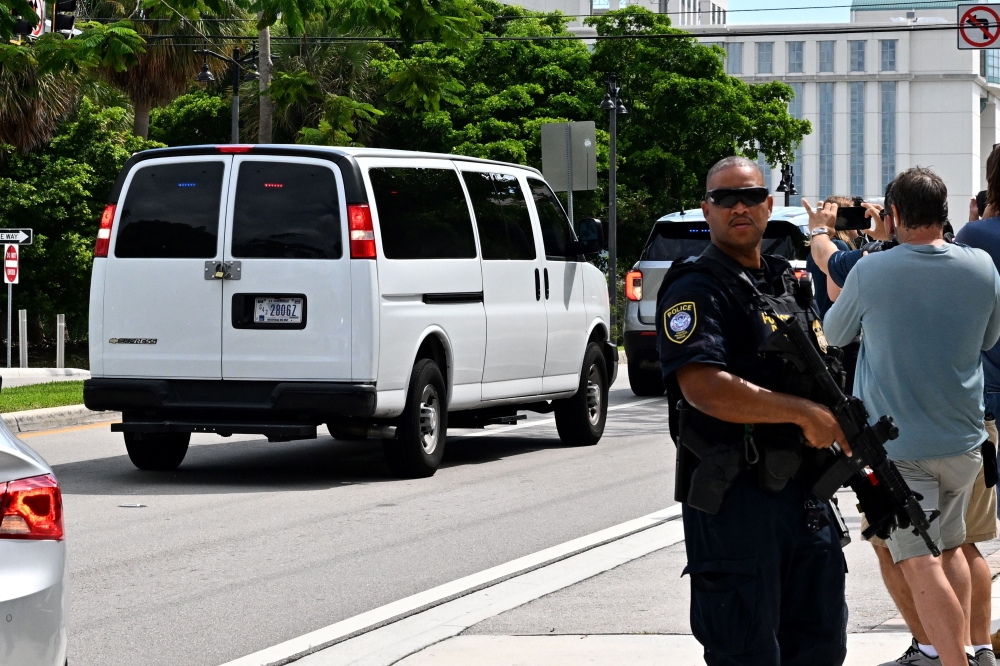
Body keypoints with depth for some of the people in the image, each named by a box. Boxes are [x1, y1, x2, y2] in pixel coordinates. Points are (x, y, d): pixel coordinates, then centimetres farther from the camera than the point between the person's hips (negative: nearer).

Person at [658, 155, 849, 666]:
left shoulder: (784, 280, 17)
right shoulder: (696, 289, -9)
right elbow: (704, 388, -23)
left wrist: (845, 428, 7)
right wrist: (803, 413, -20)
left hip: (803, 489, 8)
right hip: (735, 497, -8)